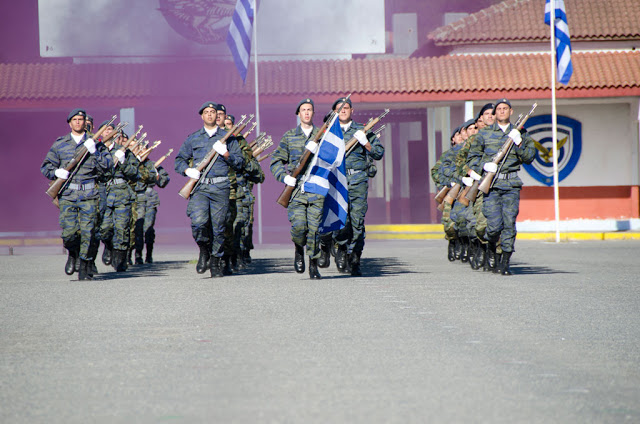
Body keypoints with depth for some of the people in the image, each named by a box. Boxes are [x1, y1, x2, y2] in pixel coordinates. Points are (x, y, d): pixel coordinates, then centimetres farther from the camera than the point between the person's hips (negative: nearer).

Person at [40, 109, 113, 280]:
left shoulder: (94, 143, 9)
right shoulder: (60, 144, 11)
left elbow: (107, 166, 3)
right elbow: (46, 166, 15)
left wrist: (94, 152, -10)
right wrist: (56, 172, -6)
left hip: (89, 194, 0)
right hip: (67, 193, 0)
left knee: (87, 231, -5)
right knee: (69, 232, -7)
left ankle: (84, 266, 5)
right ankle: (73, 253, 24)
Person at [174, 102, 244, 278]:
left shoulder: (227, 138, 14)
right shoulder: (193, 138, 16)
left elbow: (240, 162, 10)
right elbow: (179, 160, 18)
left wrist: (225, 154, -7)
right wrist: (188, 170, -2)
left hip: (220, 187, 0)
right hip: (199, 187, 0)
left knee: (218, 226, -2)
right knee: (199, 221, -20)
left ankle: (215, 262, 12)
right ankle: (204, 251, 6)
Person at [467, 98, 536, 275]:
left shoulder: (520, 134, 14)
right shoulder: (484, 133, 11)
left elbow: (529, 158, 8)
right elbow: (473, 156, 13)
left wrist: (519, 143, -8)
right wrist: (484, 166, -6)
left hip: (511, 185, 1)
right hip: (491, 184, -1)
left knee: (509, 224, -5)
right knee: (494, 225, -10)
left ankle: (505, 263, 2)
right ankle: (491, 247, 21)